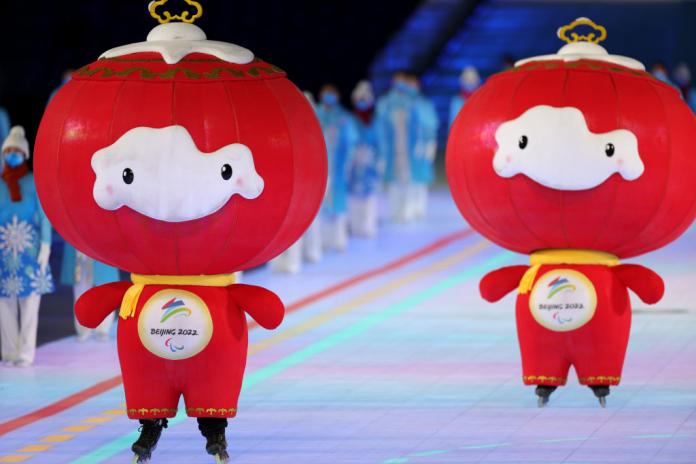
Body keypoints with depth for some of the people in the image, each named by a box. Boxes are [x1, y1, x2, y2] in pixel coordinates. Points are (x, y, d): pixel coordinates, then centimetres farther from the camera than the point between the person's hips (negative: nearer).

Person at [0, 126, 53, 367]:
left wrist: (45, 247, -6)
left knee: (30, 304, -4)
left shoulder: (35, 183, 2)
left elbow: (44, 217, 2)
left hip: (29, 249, -2)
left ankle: (26, 353, -2)